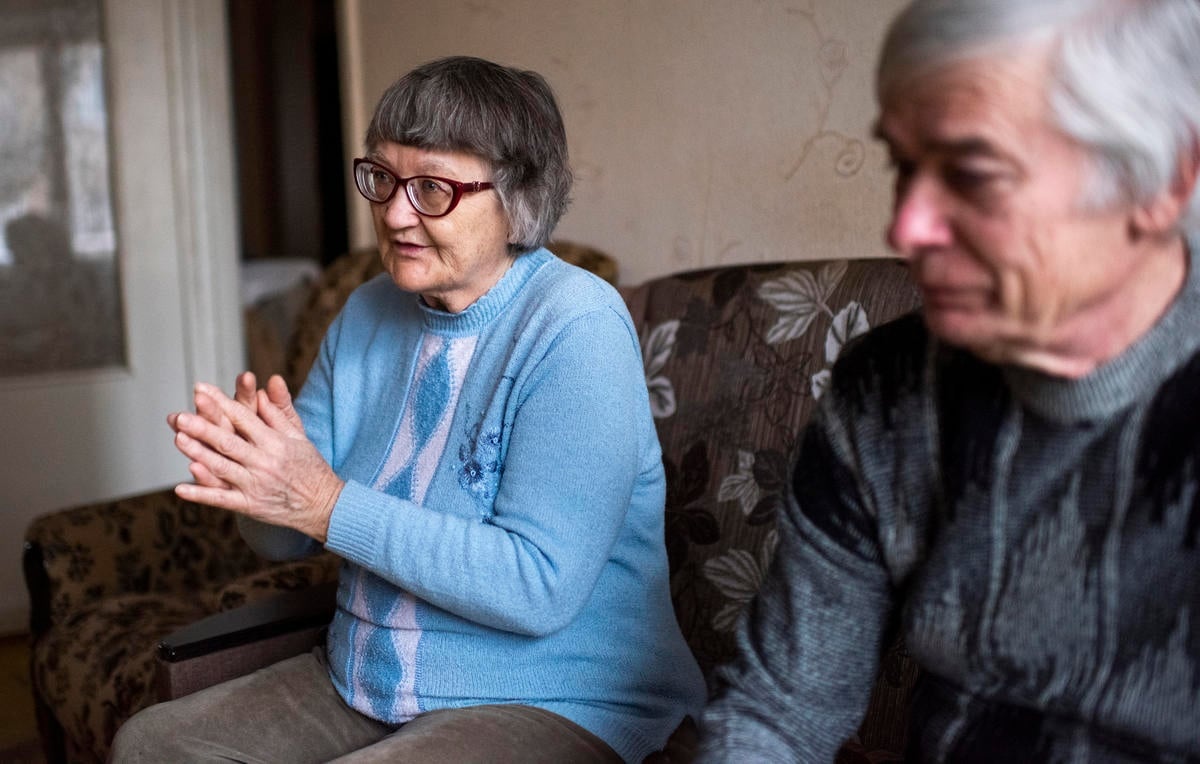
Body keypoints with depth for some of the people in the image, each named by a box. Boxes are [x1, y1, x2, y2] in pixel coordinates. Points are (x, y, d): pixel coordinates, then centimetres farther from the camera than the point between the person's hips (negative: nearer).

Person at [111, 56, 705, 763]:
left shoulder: (575, 327, -19)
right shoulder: (368, 314, 5)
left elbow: (540, 587, -26)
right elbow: (288, 538, 6)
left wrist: (326, 503, -27)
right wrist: (250, 474, -18)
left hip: (552, 702, -7)